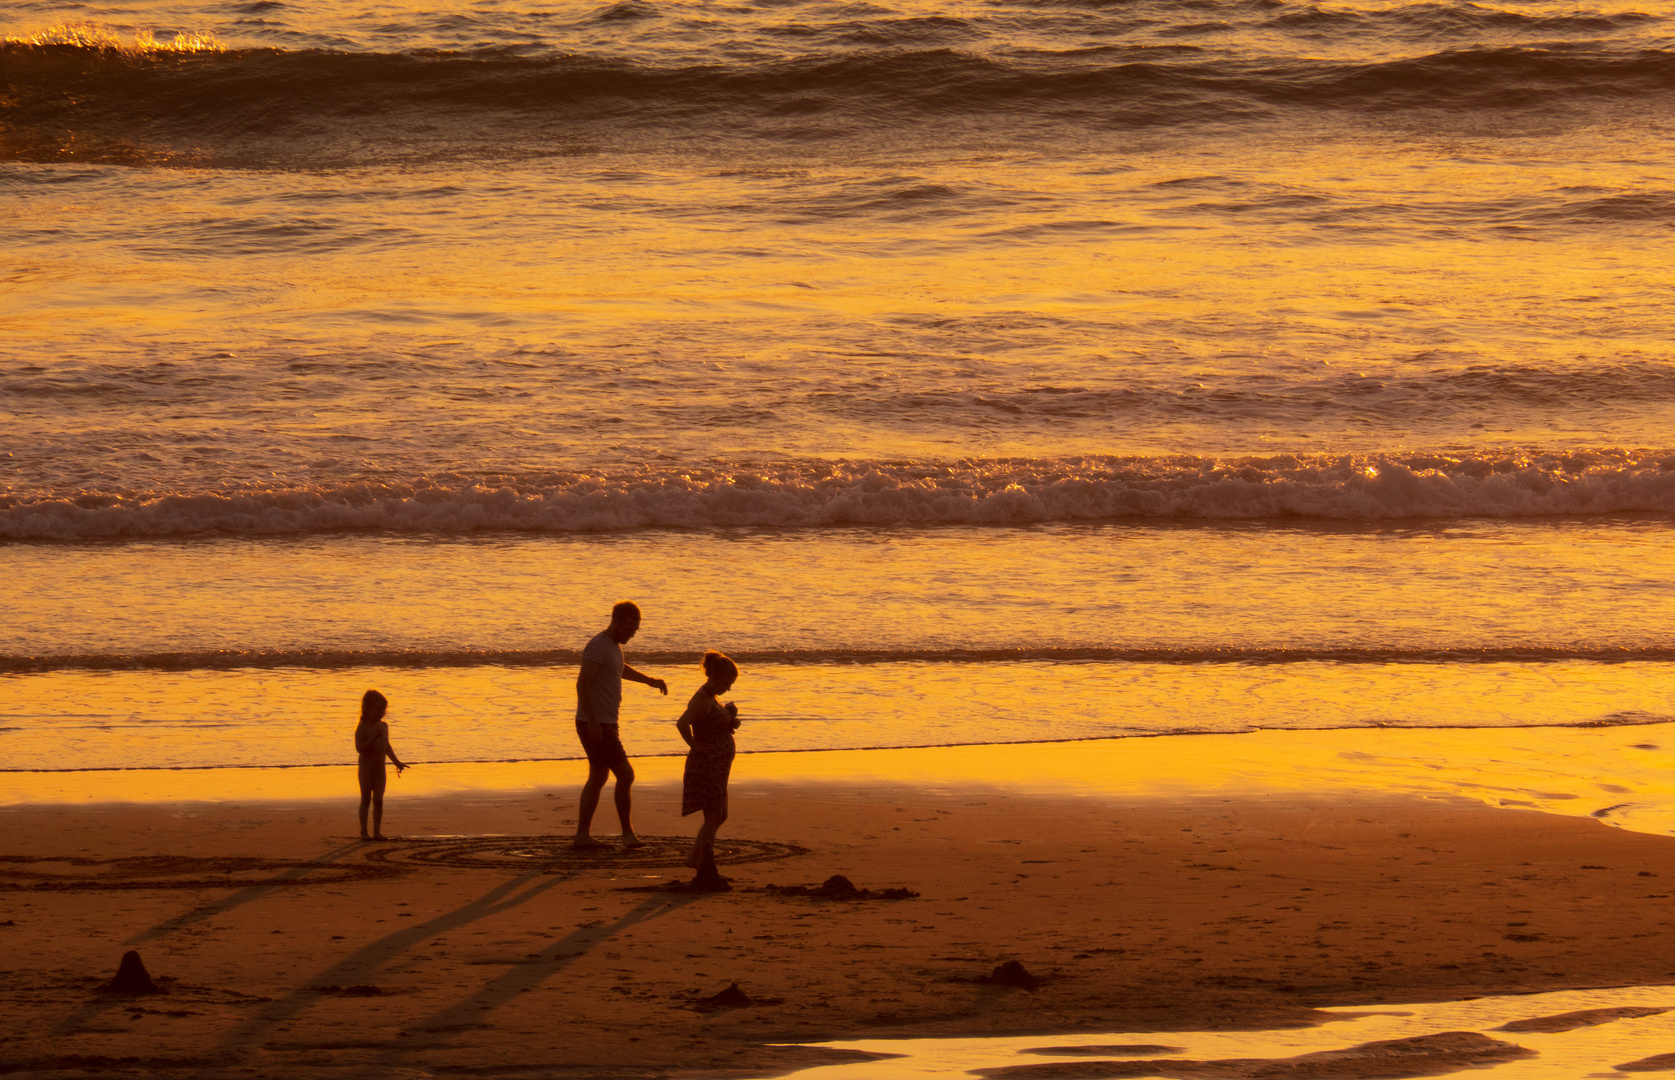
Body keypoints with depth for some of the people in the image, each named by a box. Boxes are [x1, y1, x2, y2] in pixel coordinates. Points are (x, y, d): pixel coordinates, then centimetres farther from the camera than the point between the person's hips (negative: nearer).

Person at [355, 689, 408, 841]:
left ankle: (377, 832, 4)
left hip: (380, 769, 5)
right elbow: (359, 747, -20)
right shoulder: (362, 727, -10)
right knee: (366, 800, -1)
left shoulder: (383, 726, 11)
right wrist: (374, 739, -28)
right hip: (366, 767, -5)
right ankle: (363, 831, 5)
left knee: (378, 800, 2)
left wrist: (397, 762, 25)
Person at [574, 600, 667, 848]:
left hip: (605, 725, 10)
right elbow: (583, 683, -25)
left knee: (598, 778, 13)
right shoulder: (599, 646, -16)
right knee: (625, 774, -10)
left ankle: (583, 834, 16)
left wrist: (649, 681, 35)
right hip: (595, 725, -10)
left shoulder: (613, 645, 15)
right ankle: (628, 833, -4)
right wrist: (593, 723, -29)